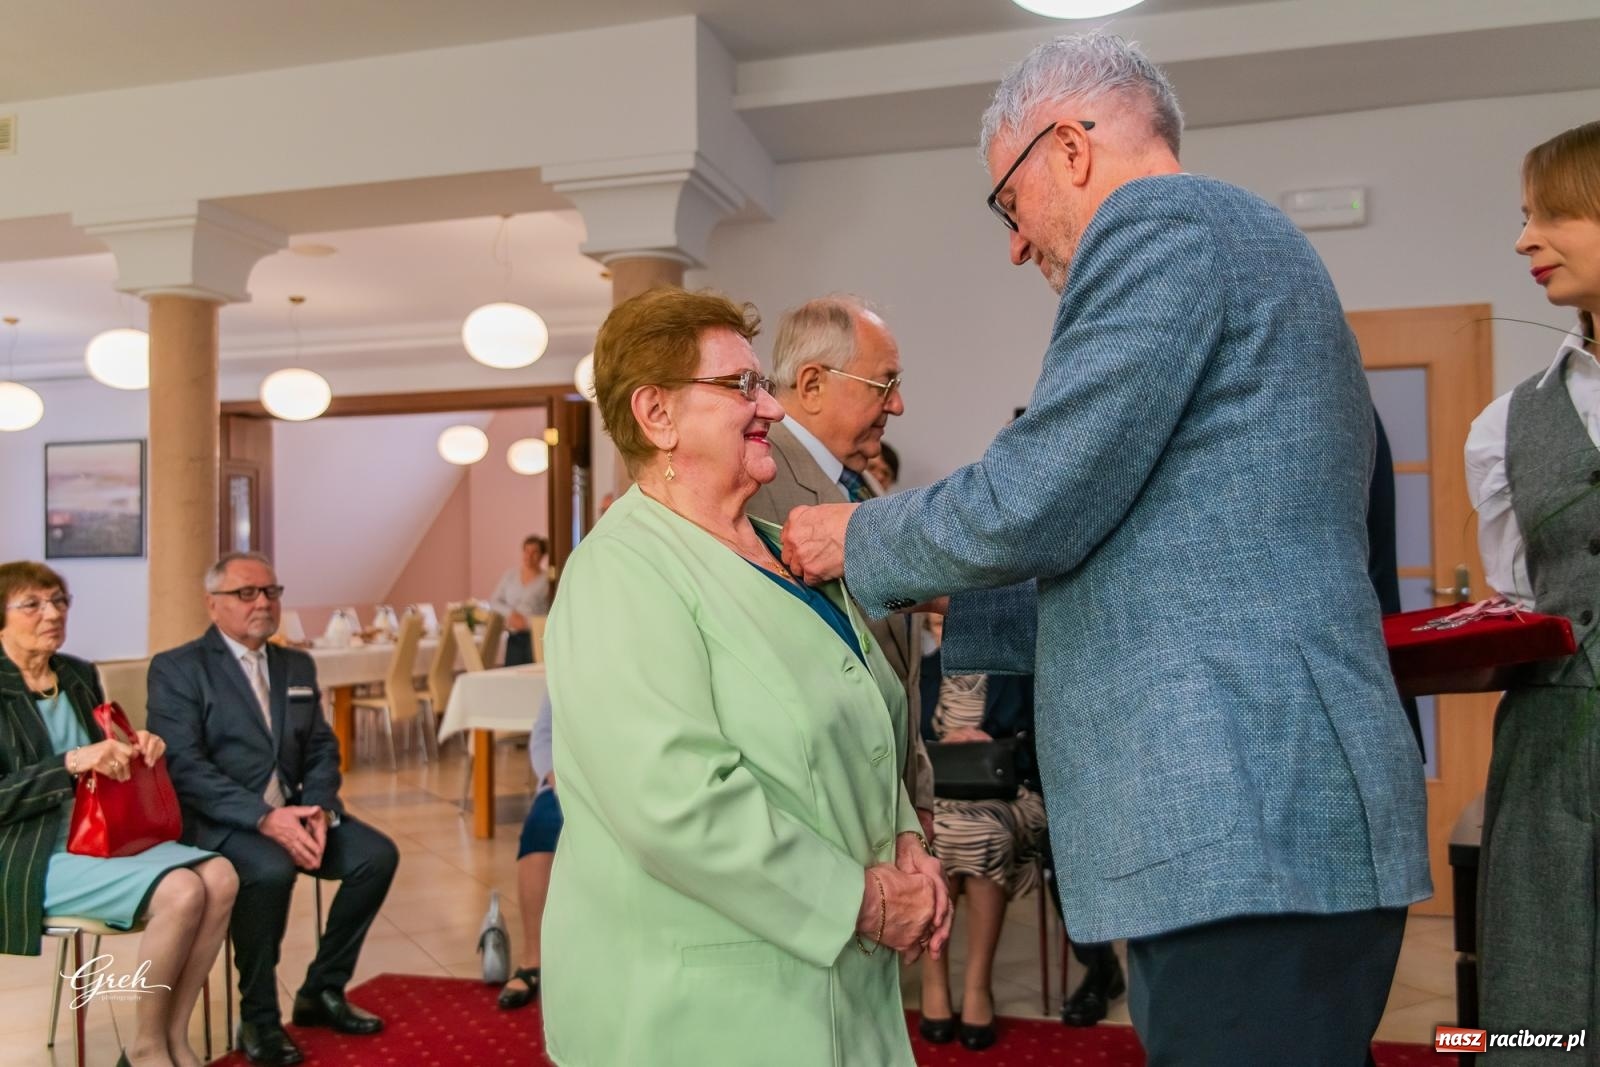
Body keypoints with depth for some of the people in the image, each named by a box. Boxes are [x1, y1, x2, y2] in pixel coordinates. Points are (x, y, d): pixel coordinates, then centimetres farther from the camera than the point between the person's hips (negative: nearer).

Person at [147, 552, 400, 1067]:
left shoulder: (298, 665, 14)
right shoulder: (176, 668, -5)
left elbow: (322, 749, 10)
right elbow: (184, 767, -16)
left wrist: (318, 810, -11)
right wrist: (264, 818, -26)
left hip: (291, 811, 6)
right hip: (217, 818, -6)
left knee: (378, 854, -14)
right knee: (271, 870, -34)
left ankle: (322, 990, 5)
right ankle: (258, 1019, -12)